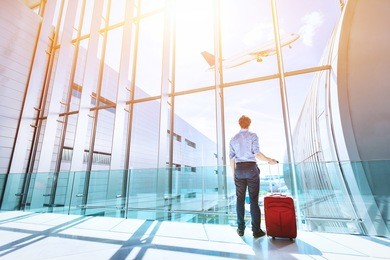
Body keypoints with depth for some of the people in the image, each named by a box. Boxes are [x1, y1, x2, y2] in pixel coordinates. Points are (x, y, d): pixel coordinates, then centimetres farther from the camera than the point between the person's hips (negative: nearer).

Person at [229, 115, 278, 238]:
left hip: (239, 169, 3)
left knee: (240, 200, 9)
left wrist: (233, 173, 16)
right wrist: (269, 160, 3)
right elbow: (257, 154, -13)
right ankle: (256, 230, 9)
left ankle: (241, 229, 17)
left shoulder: (233, 139, 7)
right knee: (254, 200, 3)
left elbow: (231, 158, 7)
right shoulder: (253, 136, -4)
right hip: (252, 169, -3)